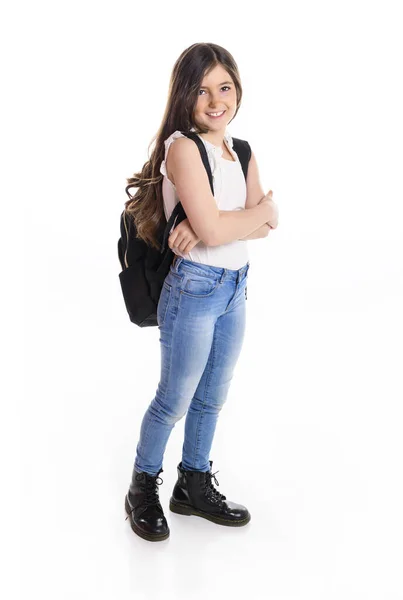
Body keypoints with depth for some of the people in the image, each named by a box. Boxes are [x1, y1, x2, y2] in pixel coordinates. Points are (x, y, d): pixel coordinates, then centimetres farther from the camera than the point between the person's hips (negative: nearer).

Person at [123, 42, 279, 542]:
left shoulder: (241, 152, 8)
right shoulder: (183, 147, -15)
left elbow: (267, 223, -5)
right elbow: (213, 231, -24)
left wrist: (215, 225, -22)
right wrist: (262, 211, -8)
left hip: (235, 287, 7)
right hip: (194, 288, -7)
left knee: (211, 399, 18)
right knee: (174, 401, 7)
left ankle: (195, 487, 36)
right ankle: (142, 490, 28)